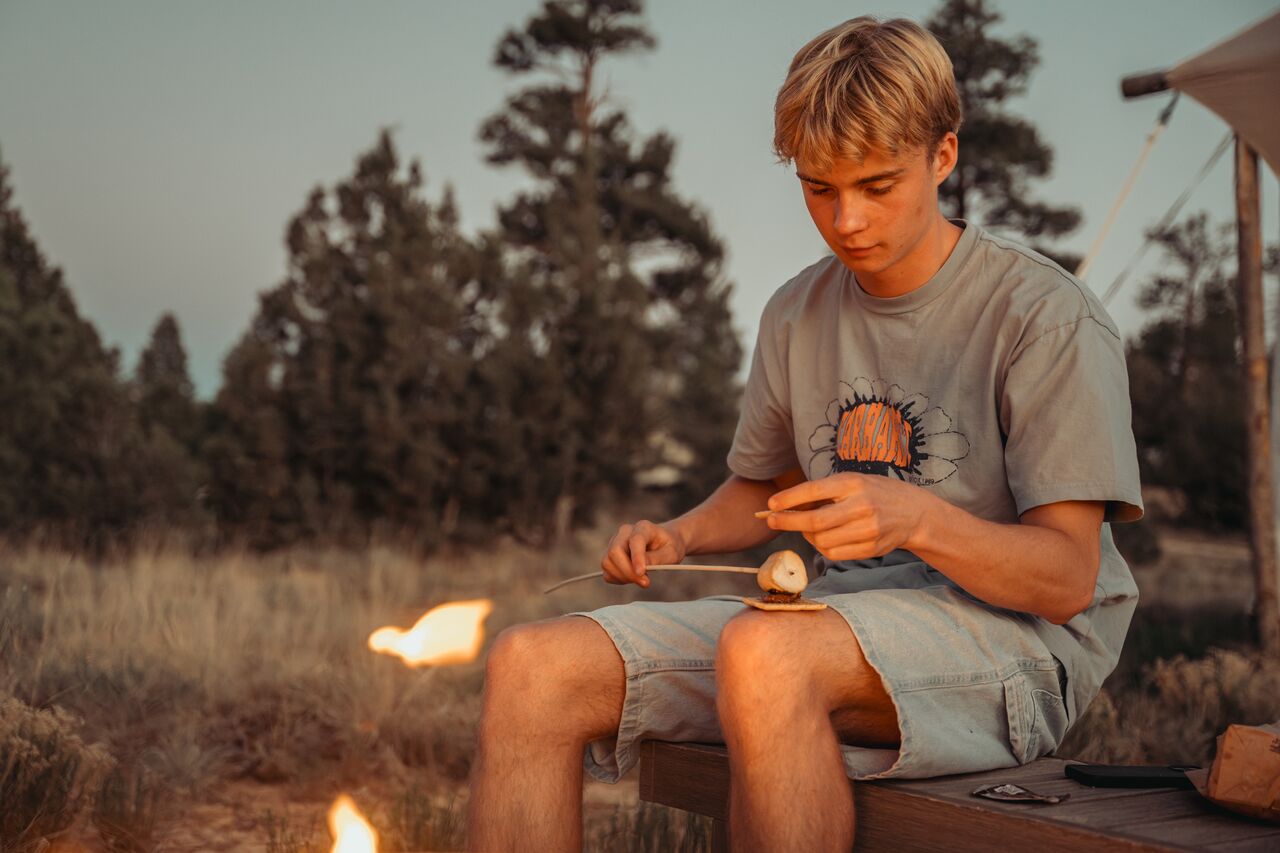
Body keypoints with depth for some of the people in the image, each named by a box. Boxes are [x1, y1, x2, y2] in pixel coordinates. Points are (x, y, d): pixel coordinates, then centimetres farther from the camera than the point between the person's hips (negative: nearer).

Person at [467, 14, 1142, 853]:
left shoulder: (1046, 316, -7)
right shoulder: (799, 313, 12)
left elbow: (1067, 578, -11)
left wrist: (915, 517, -29)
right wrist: (679, 535, 4)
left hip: (1010, 632, -6)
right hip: (833, 618, 6)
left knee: (764, 652, -39)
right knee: (533, 666, -15)